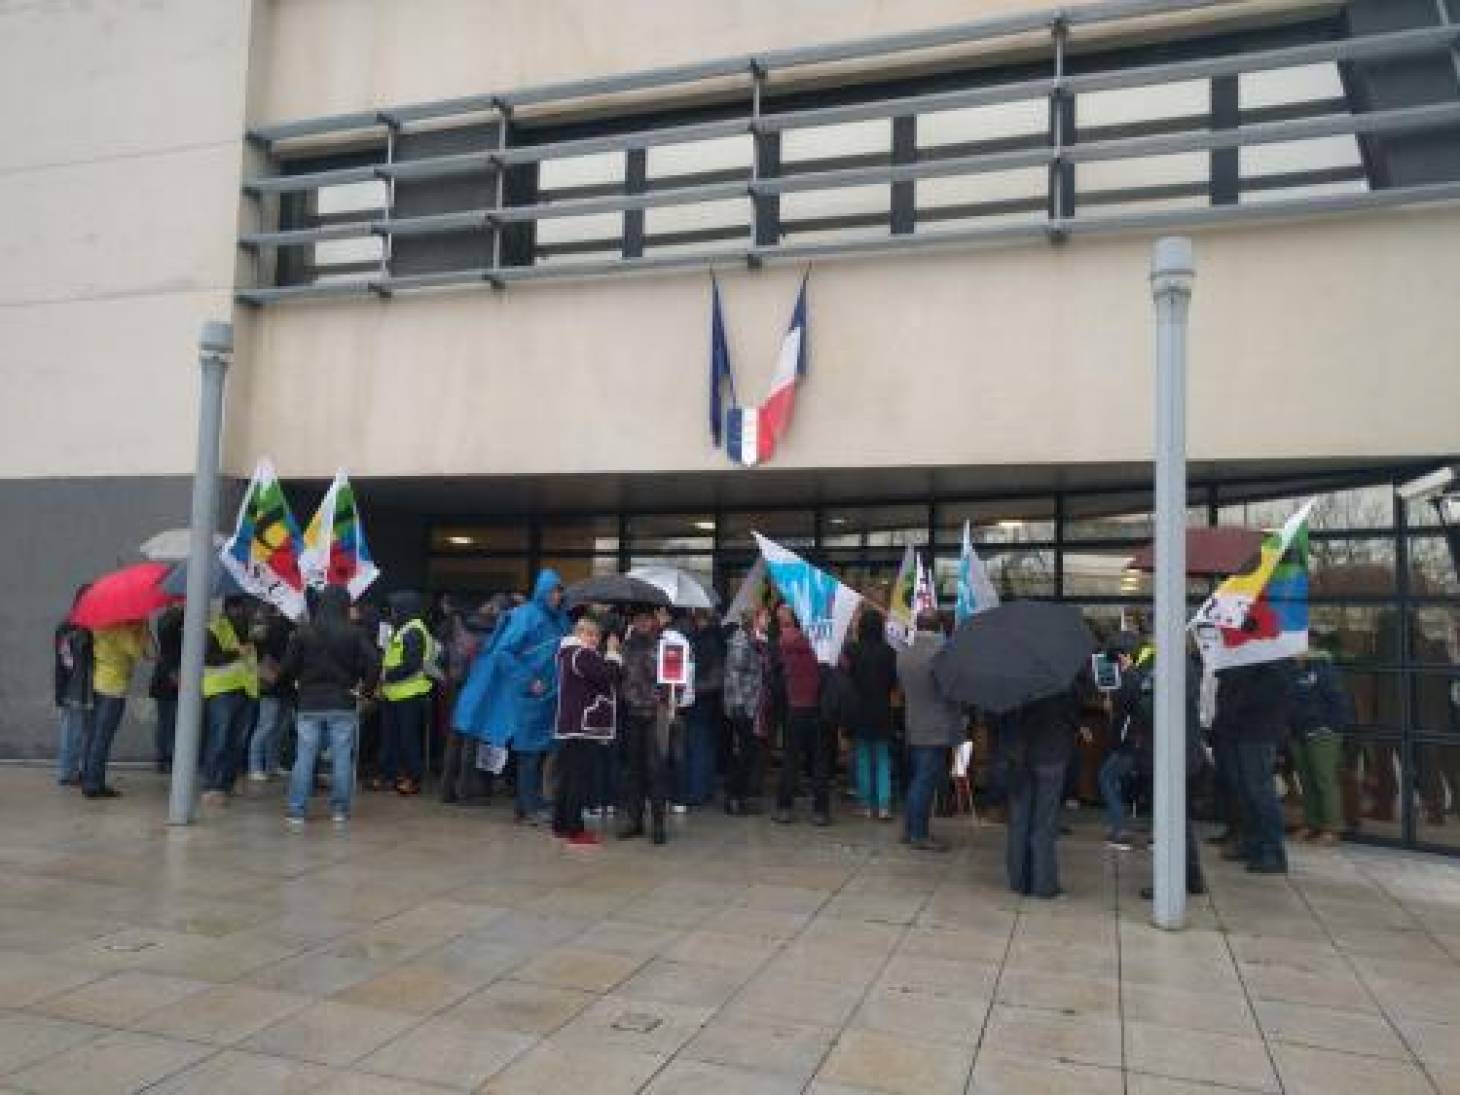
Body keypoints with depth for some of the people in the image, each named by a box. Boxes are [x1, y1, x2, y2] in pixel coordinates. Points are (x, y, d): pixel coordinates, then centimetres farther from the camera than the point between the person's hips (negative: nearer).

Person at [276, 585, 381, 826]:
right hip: (343, 706, -1)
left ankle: (297, 810, 7)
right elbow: (373, 663, -11)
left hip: (309, 705, 1)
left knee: (304, 758, 5)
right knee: (342, 758, 5)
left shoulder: (303, 633, 1)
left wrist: (291, 692, 15)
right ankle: (340, 809, 8)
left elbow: (286, 669, 0)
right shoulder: (355, 634, -4)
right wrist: (364, 689, 0)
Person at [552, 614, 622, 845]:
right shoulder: (582, 654, -15)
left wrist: (610, 654, 11)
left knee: (566, 776, 14)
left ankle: (560, 825, 20)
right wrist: (612, 653, -8)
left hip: (567, 726, 10)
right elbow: (607, 675, -21)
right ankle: (575, 830, -4)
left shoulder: (568, 652, 17)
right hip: (584, 727, -10)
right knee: (580, 778, -7)